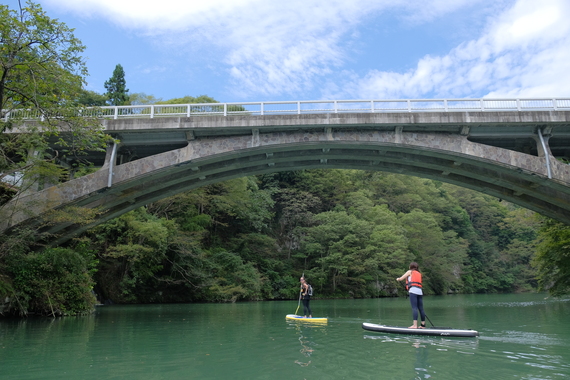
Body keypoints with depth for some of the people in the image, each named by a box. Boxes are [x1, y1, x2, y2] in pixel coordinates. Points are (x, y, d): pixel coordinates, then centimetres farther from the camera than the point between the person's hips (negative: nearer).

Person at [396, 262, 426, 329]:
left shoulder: (410, 272, 11)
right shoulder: (419, 274, 26)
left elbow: (401, 278, 14)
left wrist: (398, 279, 34)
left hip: (413, 290, -6)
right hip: (420, 291, 6)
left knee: (414, 308, -14)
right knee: (421, 308, 6)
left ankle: (415, 325, -21)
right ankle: (423, 325, 7)